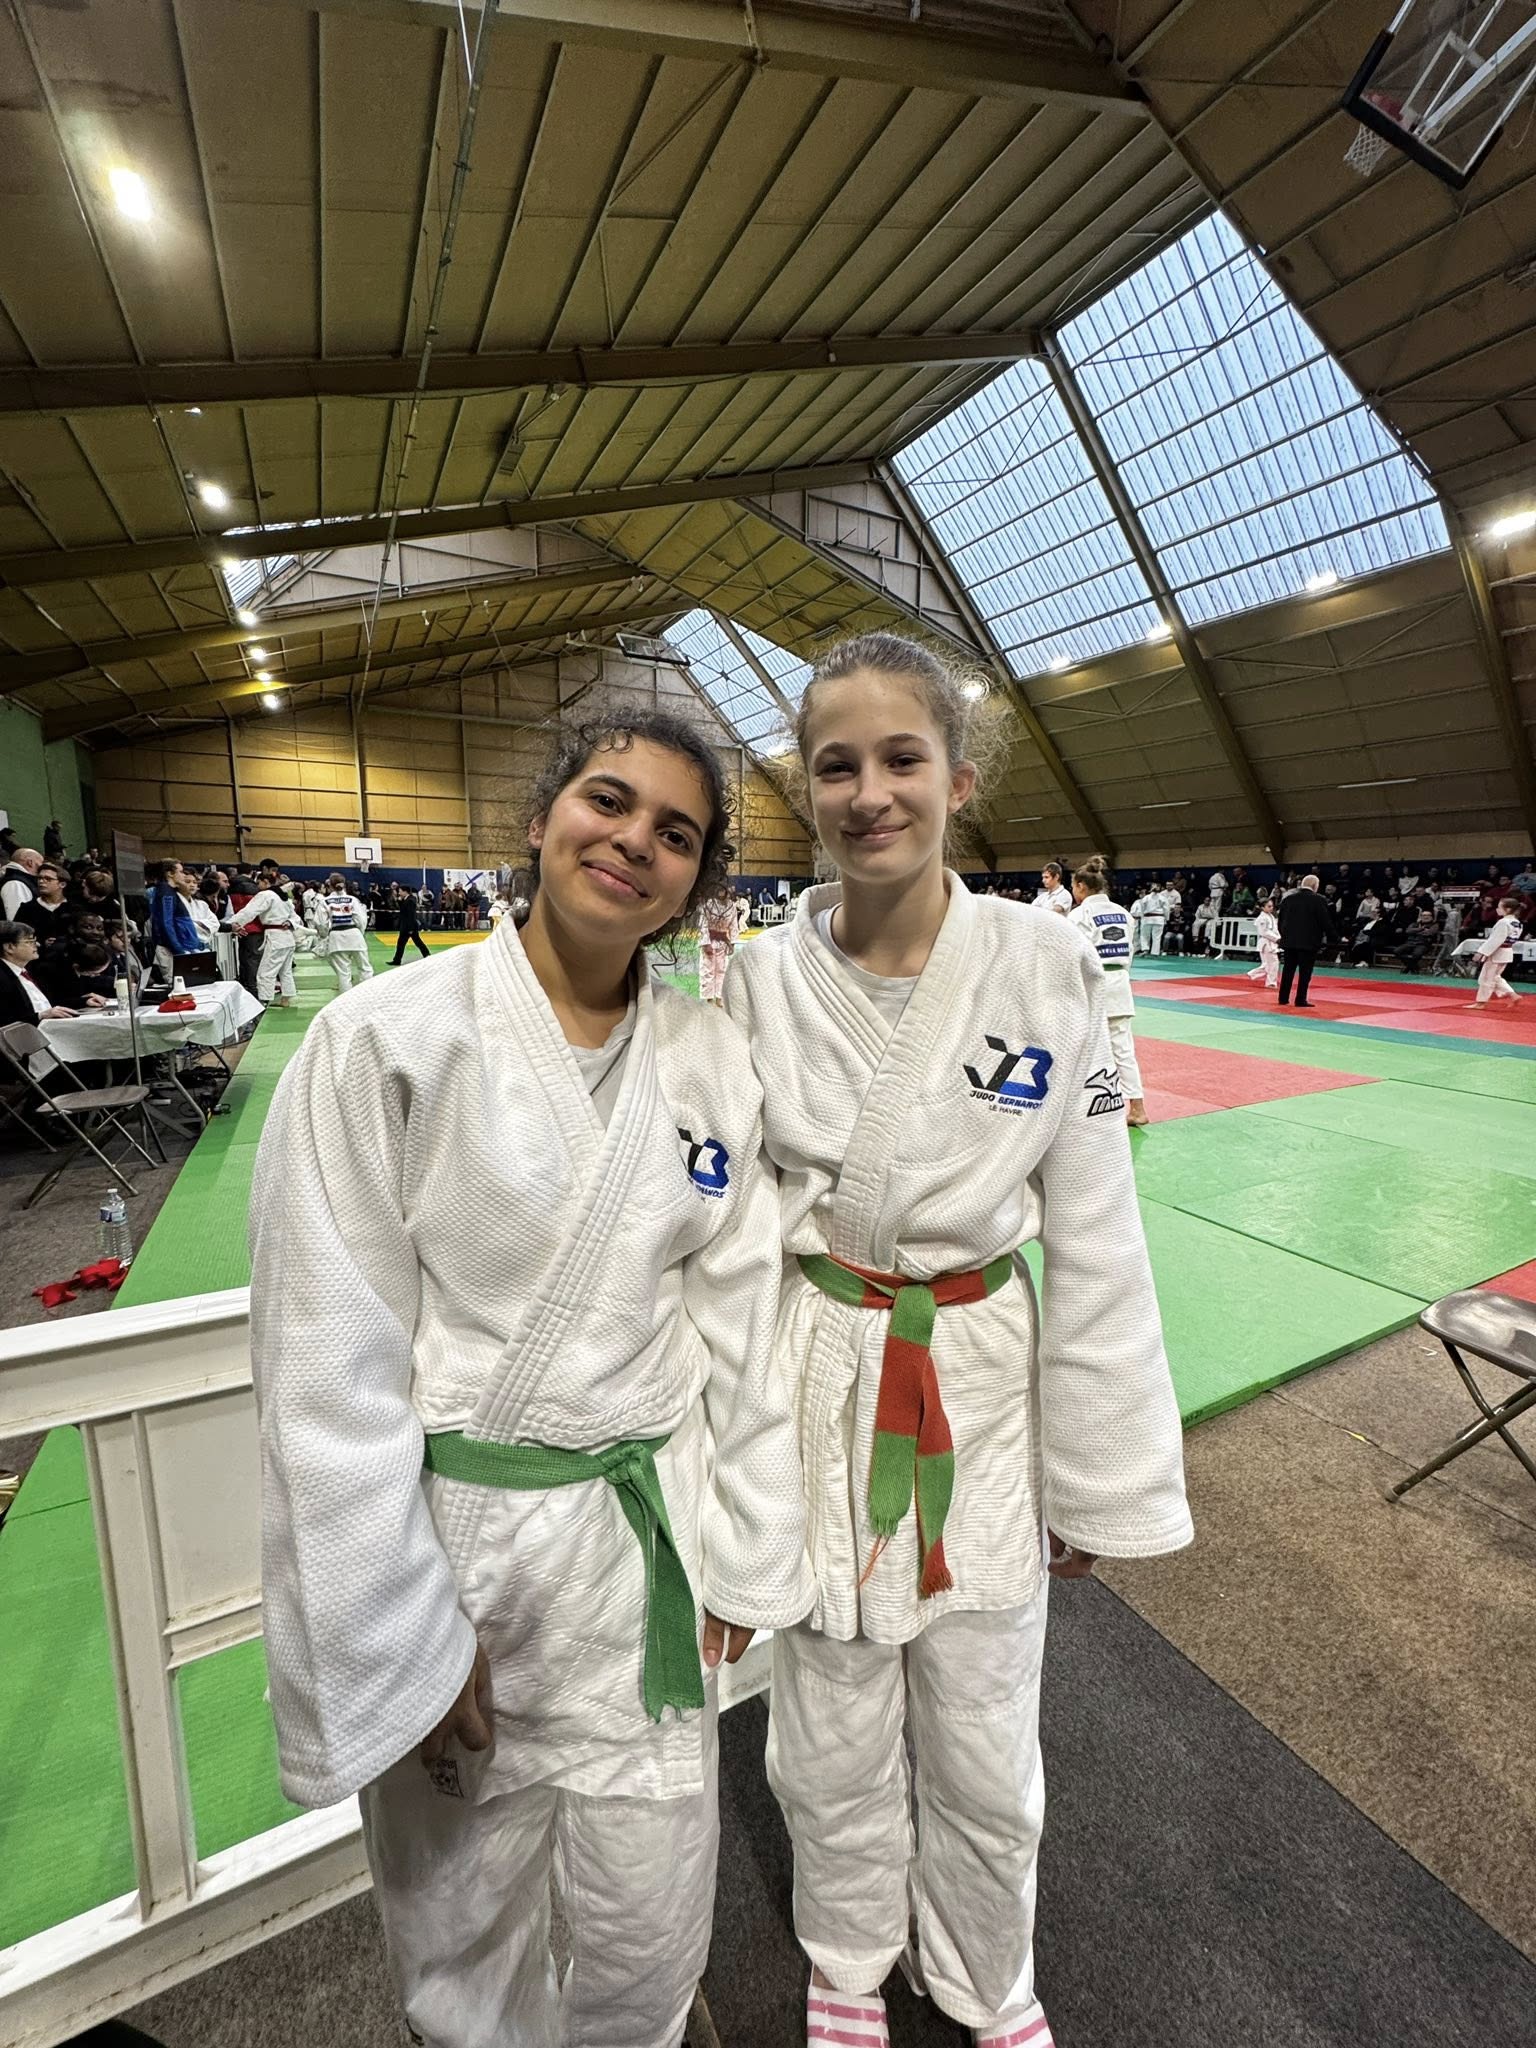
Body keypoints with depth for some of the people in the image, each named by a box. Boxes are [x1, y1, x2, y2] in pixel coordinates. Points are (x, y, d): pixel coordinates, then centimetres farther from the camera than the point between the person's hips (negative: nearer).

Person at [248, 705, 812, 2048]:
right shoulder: (384, 1040, -14)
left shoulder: (715, 1059, -4)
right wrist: (399, 1639, -7)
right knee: (466, 1940, 24)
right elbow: (329, 1359, -11)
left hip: (647, 1537, 3)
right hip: (450, 1530, -2)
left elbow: (738, 1315, 1)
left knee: (655, 1938, 23)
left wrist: (743, 1552, 6)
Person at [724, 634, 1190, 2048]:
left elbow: (1096, 1243, -6)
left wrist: (1104, 1485, 0)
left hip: (981, 1390, 0)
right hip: (815, 1396, 1)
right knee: (833, 1748, 23)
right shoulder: (761, 983, -9)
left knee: (986, 1760, 22)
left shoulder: (1046, 968, -11)